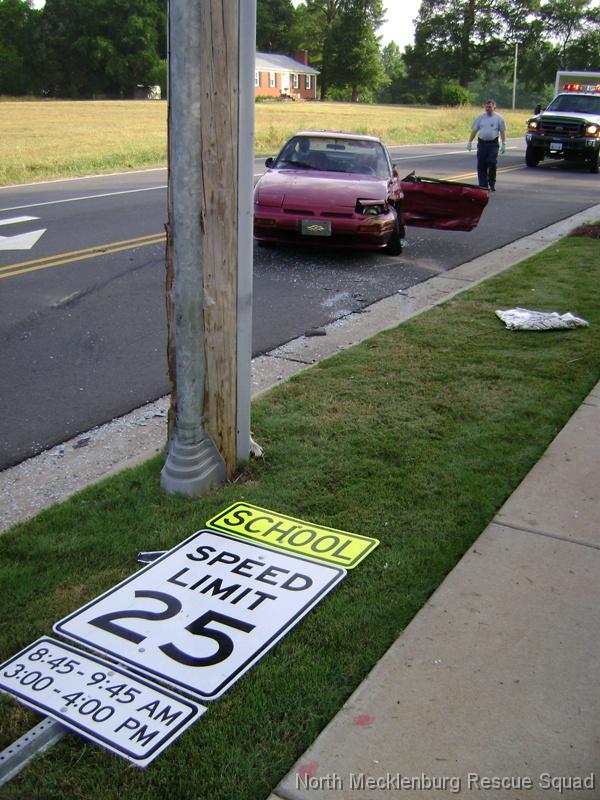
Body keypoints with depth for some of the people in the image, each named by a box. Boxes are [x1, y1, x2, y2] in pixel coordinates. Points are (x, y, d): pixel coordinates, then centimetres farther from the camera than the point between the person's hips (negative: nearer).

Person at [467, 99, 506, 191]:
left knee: (492, 164, -9)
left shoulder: (499, 117, 2)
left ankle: (491, 184, 5)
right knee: (481, 165, 2)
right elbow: (474, 130, 10)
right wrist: (470, 142, 4)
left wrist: (503, 144, -4)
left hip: (493, 143, -3)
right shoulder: (481, 117, 8)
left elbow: (502, 131, 2)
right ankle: (483, 185, 11)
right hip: (482, 142, 3)